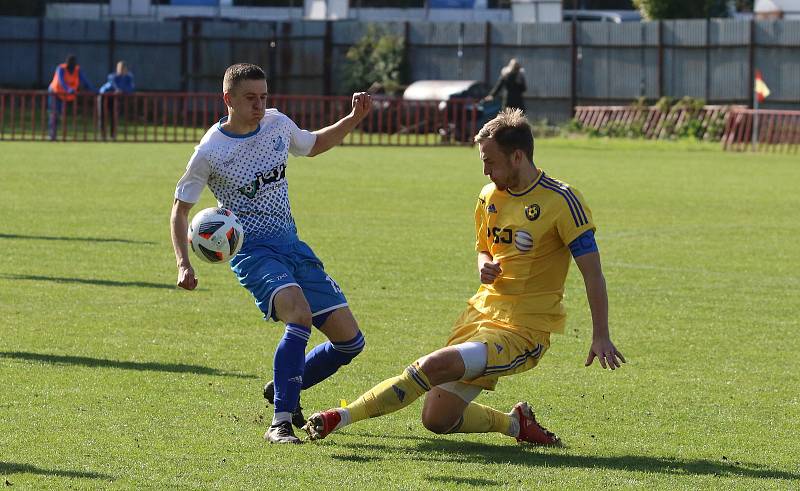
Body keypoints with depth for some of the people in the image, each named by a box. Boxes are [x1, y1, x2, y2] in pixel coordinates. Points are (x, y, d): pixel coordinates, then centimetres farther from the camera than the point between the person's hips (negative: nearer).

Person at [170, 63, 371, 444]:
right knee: (300, 313, -35)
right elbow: (180, 210, 0)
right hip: (252, 251, -6)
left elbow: (313, 145, 26)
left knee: (350, 340, 0)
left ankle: (286, 388, 25)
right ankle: (280, 422, -30)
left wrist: (354, 119, 11)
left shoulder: (278, 125, 4)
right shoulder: (210, 152, -10)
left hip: (291, 243, 6)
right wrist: (183, 264, -13)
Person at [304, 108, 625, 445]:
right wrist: (485, 268, 0)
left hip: (523, 331, -8)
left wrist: (601, 336, -16)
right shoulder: (490, 197, 8)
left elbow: (592, 271, -10)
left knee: (434, 365, -28)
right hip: (482, 313, 8)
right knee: (437, 419, 2)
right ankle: (516, 423, 24)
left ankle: (342, 417, -22)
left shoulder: (560, 200, -12)